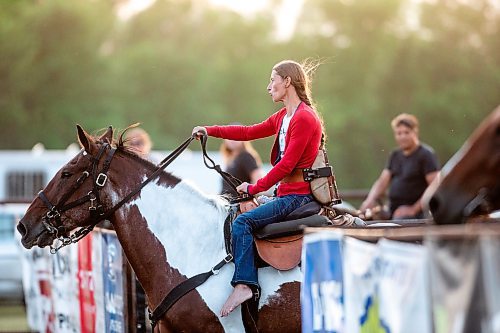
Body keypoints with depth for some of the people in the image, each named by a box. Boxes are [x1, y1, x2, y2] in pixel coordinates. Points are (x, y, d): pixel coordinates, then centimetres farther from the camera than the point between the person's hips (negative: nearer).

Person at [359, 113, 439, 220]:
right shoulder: (395, 155, 20)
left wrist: (414, 209, -14)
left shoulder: (426, 154, -3)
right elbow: (382, 181, 14)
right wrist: (370, 200, -6)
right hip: (393, 213, 7)